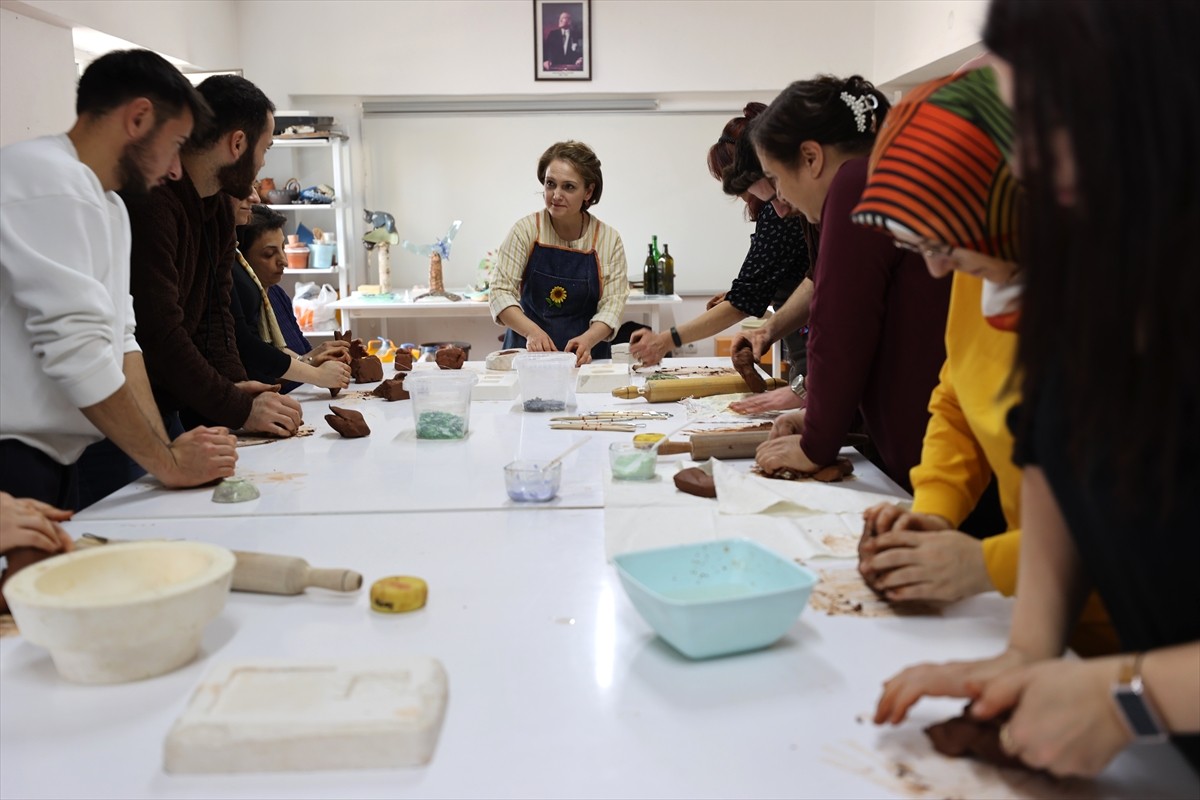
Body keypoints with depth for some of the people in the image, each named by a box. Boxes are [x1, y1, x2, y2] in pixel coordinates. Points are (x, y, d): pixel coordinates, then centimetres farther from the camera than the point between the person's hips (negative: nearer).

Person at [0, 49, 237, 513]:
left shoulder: (107, 205, 15)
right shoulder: (51, 180, -16)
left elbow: (119, 340, 10)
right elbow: (76, 350, -22)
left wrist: (167, 450, 0)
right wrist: (169, 463, -15)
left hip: (53, 464, 9)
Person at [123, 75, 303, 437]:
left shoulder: (219, 208, 9)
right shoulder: (149, 203, -23)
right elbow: (158, 331, -27)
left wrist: (234, 384, -8)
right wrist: (238, 407, -24)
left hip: (168, 406, 9)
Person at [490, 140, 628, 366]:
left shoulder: (609, 239, 0)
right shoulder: (526, 230, -1)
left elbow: (612, 303, -3)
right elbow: (501, 291, -6)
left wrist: (588, 339, -23)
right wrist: (532, 331, -24)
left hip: (586, 358, 0)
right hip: (527, 355, 0)